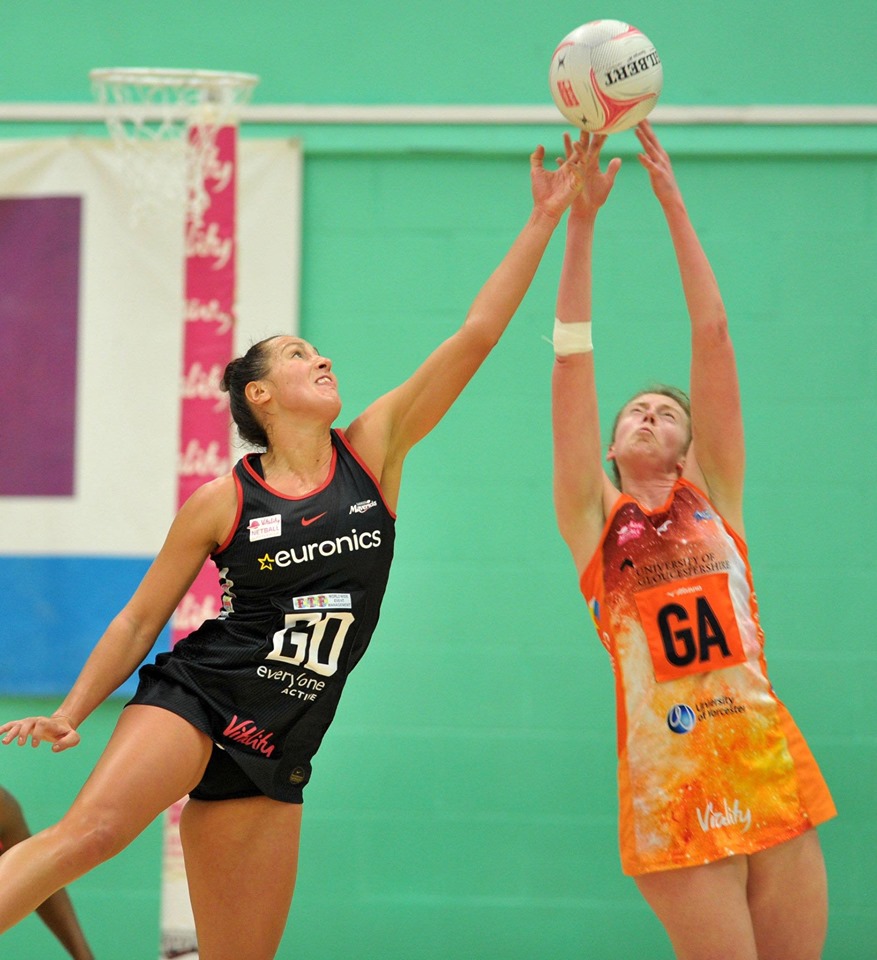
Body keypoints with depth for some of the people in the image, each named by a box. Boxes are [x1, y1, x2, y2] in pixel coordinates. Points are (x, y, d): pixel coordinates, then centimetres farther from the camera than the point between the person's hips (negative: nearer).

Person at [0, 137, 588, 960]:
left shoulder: (373, 451, 6)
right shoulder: (223, 503, -1)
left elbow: (475, 336, 0)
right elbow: (139, 621, 7)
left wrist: (546, 218, -4)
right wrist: (70, 715, -1)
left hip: (276, 751, 4)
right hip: (196, 699, -4)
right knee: (90, 831, -32)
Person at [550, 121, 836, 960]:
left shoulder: (714, 498, 14)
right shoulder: (594, 516, 10)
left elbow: (711, 336, 10)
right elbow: (573, 357, 5)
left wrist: (675, 207, 8)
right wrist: (580, 220, 1)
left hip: (769, 765, 2)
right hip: (671, 785, -2)